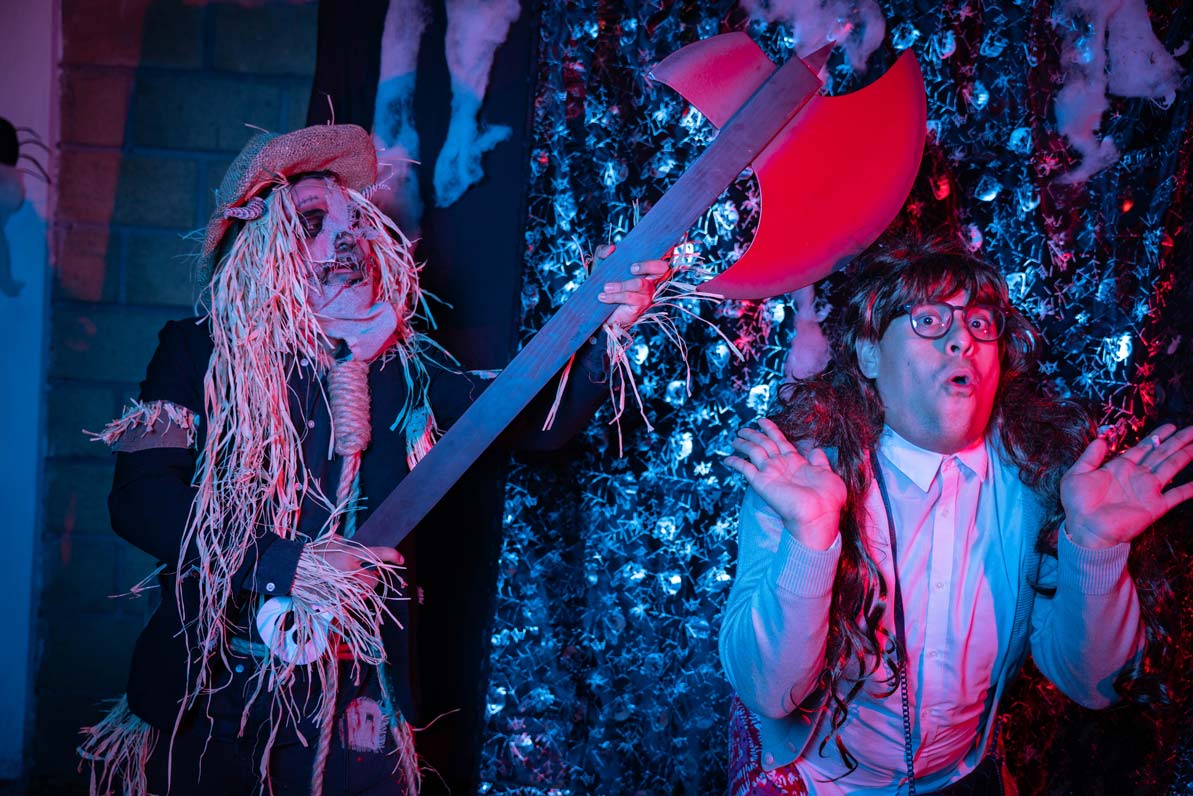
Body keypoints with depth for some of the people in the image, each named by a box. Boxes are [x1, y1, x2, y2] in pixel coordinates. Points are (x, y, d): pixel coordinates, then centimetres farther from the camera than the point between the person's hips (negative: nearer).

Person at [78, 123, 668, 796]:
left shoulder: (406, 369, 2)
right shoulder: (202, 353, -4)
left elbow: (538, 422, -8)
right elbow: (141, 498, -12)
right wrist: (291, 565, -20)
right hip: (204, 690, -1)